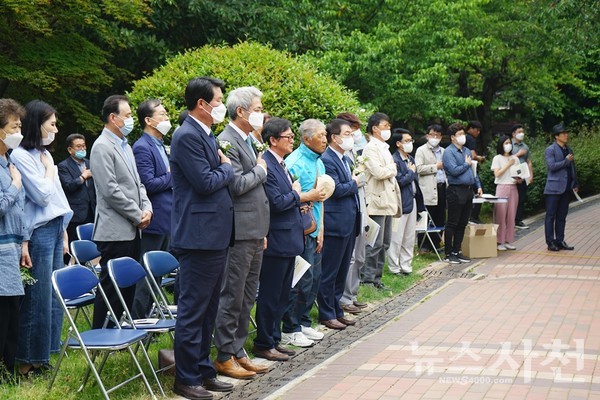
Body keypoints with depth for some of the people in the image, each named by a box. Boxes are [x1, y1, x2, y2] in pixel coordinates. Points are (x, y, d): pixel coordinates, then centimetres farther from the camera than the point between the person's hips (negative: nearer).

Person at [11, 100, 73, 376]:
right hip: (39, 231, -8)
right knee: (38, 297, -4)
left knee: (54, 294, 11)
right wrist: (50, 170, -2)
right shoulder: (21, 156, -12)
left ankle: (47, 351, 20)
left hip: (56, 227, 8)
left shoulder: (44, 154, 14)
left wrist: (64, 231, 17)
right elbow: (42, 195, -16)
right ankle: (29, 360, 4)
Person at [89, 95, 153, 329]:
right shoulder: (102, 147, -12)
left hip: (131, 230, 9)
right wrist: (138, 216, -12)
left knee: (128, 284, 12)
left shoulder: (125, 145, 17)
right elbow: (111, 191, -18)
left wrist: (147, 208, 3)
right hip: (115, 231, -9)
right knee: (111, 285, -5)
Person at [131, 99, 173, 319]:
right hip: (153, 221, -10)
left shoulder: (160, 145, 16)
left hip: (165, 221, 10)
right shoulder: (142, 147, -14)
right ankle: (137, 322, 0)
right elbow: (148, 184, -21)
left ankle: (146, 317, 20)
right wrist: (173, 176, -11)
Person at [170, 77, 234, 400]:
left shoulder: (207, 136, 16)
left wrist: (223, 167, 2)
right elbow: (205, 183, -20)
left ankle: (203, 370, 24)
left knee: (208, 309, 15)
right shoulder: (187, 136, -15)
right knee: (193, 310, -3)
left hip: (215, 236, 10)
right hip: (199, 236, -10)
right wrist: (227, 167, -4)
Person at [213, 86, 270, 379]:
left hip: (254, 233, 10)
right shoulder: (227, 141, -14)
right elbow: (237, 184, -23)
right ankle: (224, 357, 5)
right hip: (239, 232, -10)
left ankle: (238, 352, 22)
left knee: (246, 298, 14)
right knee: (232, 297, -2)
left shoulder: (249, 141, 17)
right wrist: (260, 170, -6)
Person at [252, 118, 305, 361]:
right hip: (275, 241, -10)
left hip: (288, 239, 10)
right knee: (270, 295, -1)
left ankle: (274, 340, 25)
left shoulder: (281, 165, 14)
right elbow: (276, 202, -23)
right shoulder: (266, 166, -18)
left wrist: (296, 198, 2)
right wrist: (296, 195, -7)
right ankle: (263, 345, 8)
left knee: (282, 295, 16)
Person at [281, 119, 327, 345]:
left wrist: (321, 228, 11)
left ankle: (303, 323, 25)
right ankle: (290, 330, 4)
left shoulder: (319, 163, 14)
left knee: (314, 279, 13)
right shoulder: (294, 163, -13)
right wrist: (309, 196, -15)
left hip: (314, 230, 9)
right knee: (301, 281, -5)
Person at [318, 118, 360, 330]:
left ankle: (337, 310, 24)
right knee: (329, 272, 0)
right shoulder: (326, 160, -15)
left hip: (349, 223, 9)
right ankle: (327, 314, 8)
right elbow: (336, 189, -22)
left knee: (342, 271, 15)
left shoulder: (346, 159, 15)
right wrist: (354, 183, -7)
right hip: (335, 223, -9)